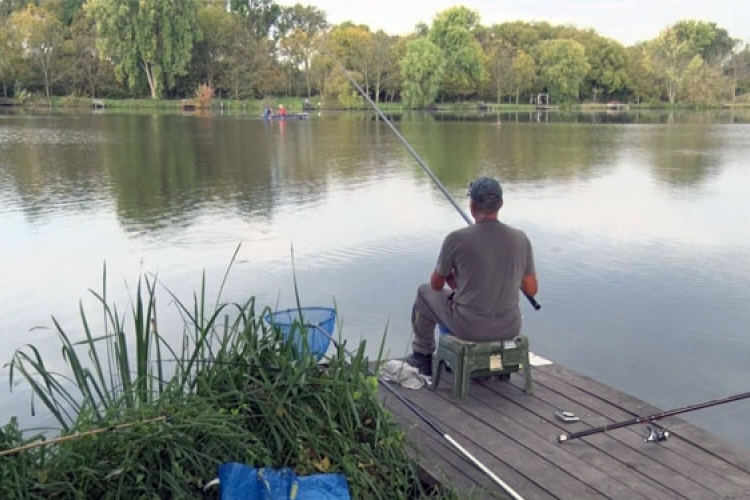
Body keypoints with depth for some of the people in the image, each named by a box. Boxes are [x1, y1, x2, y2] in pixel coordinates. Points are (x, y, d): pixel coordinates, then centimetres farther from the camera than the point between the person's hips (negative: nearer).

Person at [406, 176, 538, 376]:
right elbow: (531, 289, 2)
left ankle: (423, 355, 41)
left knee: (425, 293, 26)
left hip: (468, 325, -3)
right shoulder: (521, 238, -6)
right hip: (509, 327, 3)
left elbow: (436, 284, 0)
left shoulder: (456, 239, -15)